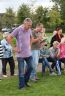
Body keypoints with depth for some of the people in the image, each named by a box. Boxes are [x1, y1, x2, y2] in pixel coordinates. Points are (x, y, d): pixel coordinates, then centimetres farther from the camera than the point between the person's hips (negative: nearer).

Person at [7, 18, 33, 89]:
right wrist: (14, 47, -10)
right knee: (21, 71, 0)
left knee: (30, 67, 13)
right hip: (20, 54, -6)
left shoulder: (29, 30, 2)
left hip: (28, 53, 6)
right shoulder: (18, 30, -14)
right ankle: (21, 85, 13)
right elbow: (9, 38, -11)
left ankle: (25, 81, 34)